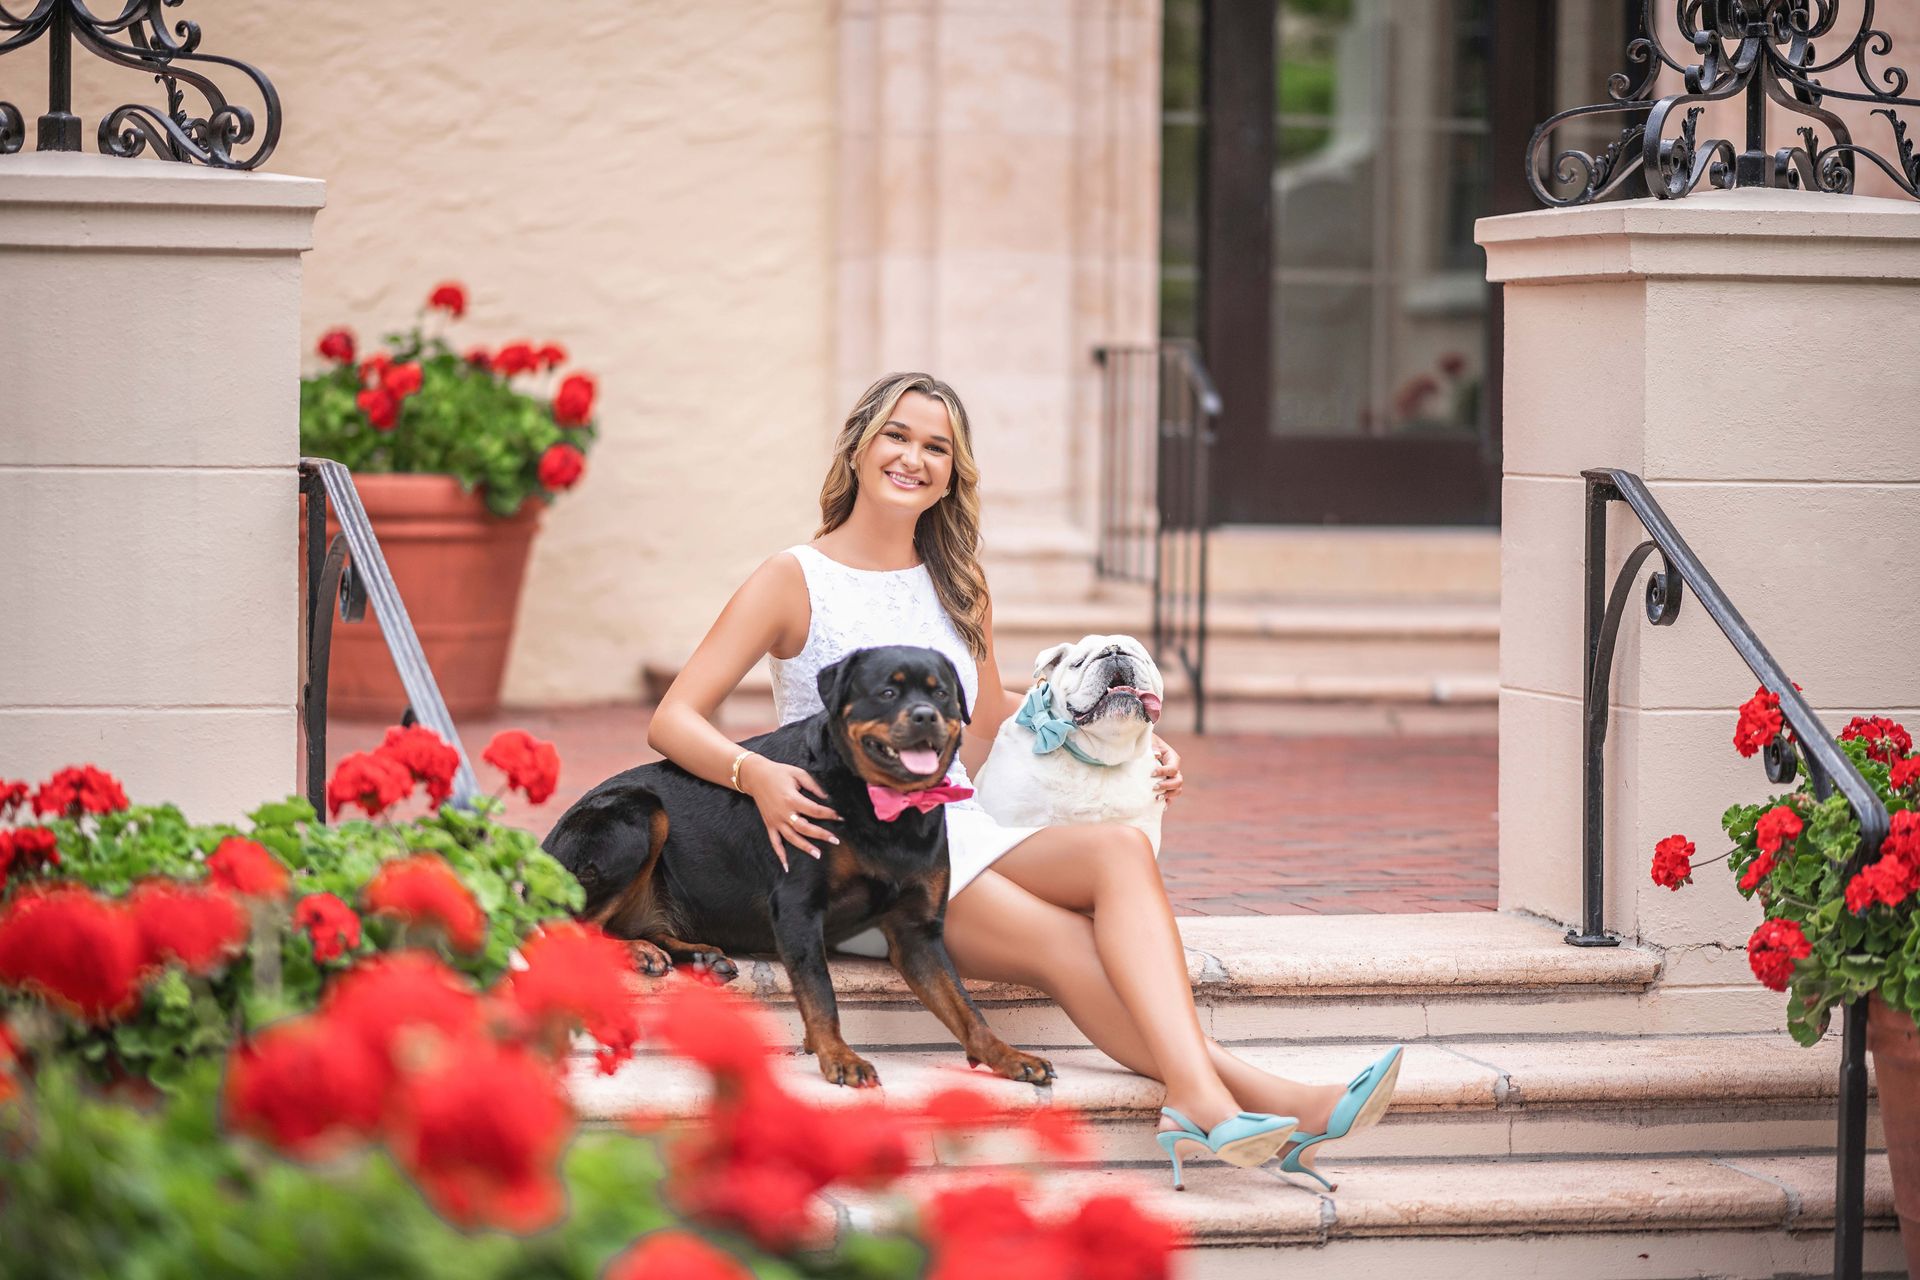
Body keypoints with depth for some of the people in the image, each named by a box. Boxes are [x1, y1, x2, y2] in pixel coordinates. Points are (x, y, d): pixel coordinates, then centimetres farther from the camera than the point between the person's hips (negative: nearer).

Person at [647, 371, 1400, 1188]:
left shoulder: (959, 586, 18)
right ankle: (1265, 1098, -43)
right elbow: (672, 721, -5)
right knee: (1066, 942, -31)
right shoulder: (795, 580, 1)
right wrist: (757, 775, -26)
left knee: (1121, 851, -28)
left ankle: (1201, 1104, -48)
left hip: (958, 830, 5)